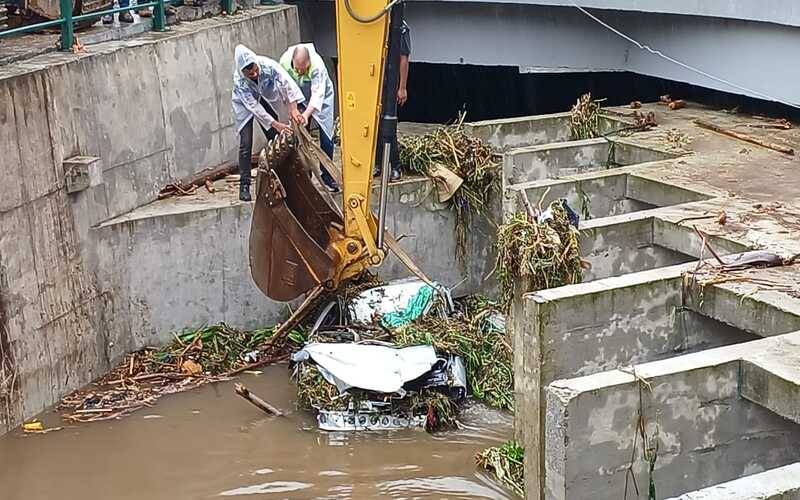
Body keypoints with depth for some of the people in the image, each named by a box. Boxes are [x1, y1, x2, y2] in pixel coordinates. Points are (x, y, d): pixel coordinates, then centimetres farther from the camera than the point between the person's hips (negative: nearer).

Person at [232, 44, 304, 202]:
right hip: (245, 103, -3)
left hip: (265, 98, 3)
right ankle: (244, 185, -7)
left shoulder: (267, 65, -35)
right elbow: (253, 107, -35)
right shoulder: (239, 80, -36)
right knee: (246, 143, -11)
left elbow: (287, 83, -35)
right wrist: (276, 124, -40)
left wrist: (293, 109, -46)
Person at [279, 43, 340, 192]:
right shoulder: (285, 61, -25)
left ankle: (327, 177, 3)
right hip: (300, 99, 3)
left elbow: (317, 94, -39)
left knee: (326, 137, -6)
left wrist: (306, 114, -50)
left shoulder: (317, 65, -36)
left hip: (321, 98, -3)